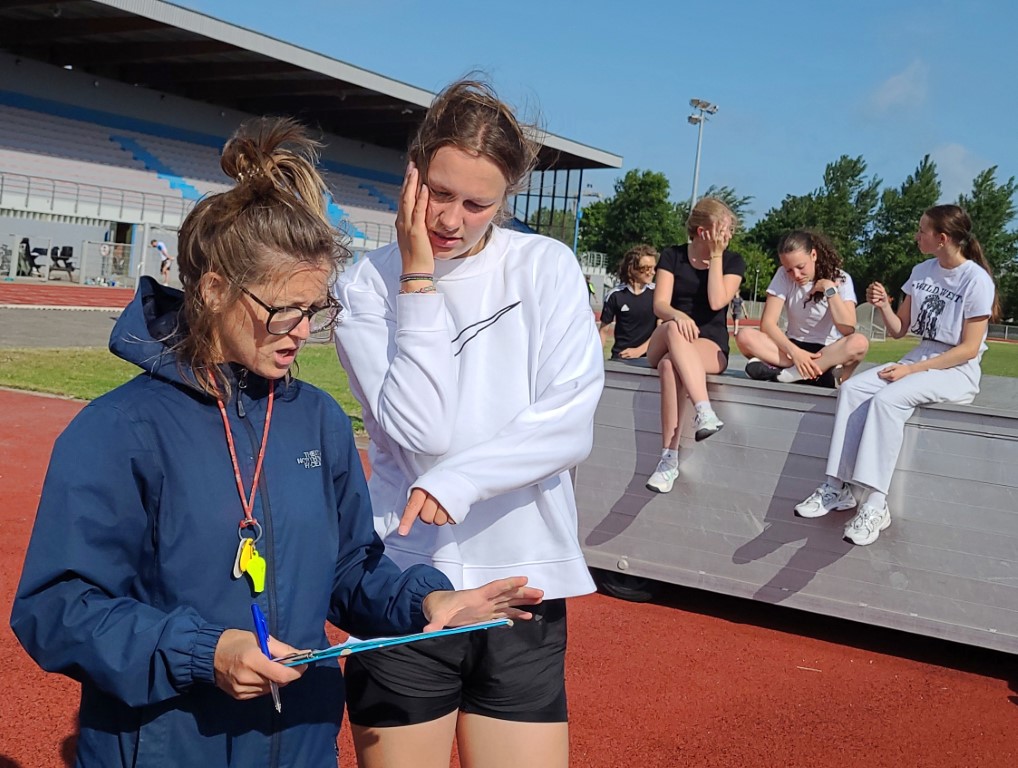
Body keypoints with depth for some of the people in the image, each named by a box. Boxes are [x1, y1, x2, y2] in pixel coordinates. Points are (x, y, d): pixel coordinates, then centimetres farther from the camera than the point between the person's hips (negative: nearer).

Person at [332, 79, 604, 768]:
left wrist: (460, 478, -20)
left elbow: (571, 424, -9)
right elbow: (419, 429, -14)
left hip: (523, 582, 1)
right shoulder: (367, 285, -2)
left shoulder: (546, 267, -1)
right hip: (407, 583, 0)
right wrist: (418, 279, -13)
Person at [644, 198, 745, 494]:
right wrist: (678, 315, -30)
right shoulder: (672, 256, 6)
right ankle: (704, 410, -51)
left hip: (710, 347, -1)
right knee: (674, 329, -38)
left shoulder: (732, 261, 5)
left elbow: (717, 301, -12)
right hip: (663, 344, 1)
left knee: (671, 366, -37)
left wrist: (716, 256, -8)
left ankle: (670, 458, -43)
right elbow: (660, 305, -7)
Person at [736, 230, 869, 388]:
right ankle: (817, 372, -32)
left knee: (859, 342, -36)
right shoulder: (784, 276, -5)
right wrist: (794, 351, -28)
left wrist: (829, 289, -21)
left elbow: (848, 329, -21)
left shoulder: (841, 279, -8)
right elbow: (767, 323, -14)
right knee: (746, 337, -27)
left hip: (828, 351, -1)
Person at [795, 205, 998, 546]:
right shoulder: (921, 272, 9)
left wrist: (912, 370, -20)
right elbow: (898, 331, 14)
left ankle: (875, 504, -34)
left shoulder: (976, 280, -10)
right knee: (851, 388, -19)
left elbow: (969, 349, -14)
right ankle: (838, 488, -24)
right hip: (917, 361, 7)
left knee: (886, 399, -33)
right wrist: (884, 306, -8)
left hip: (957, 371, -7)